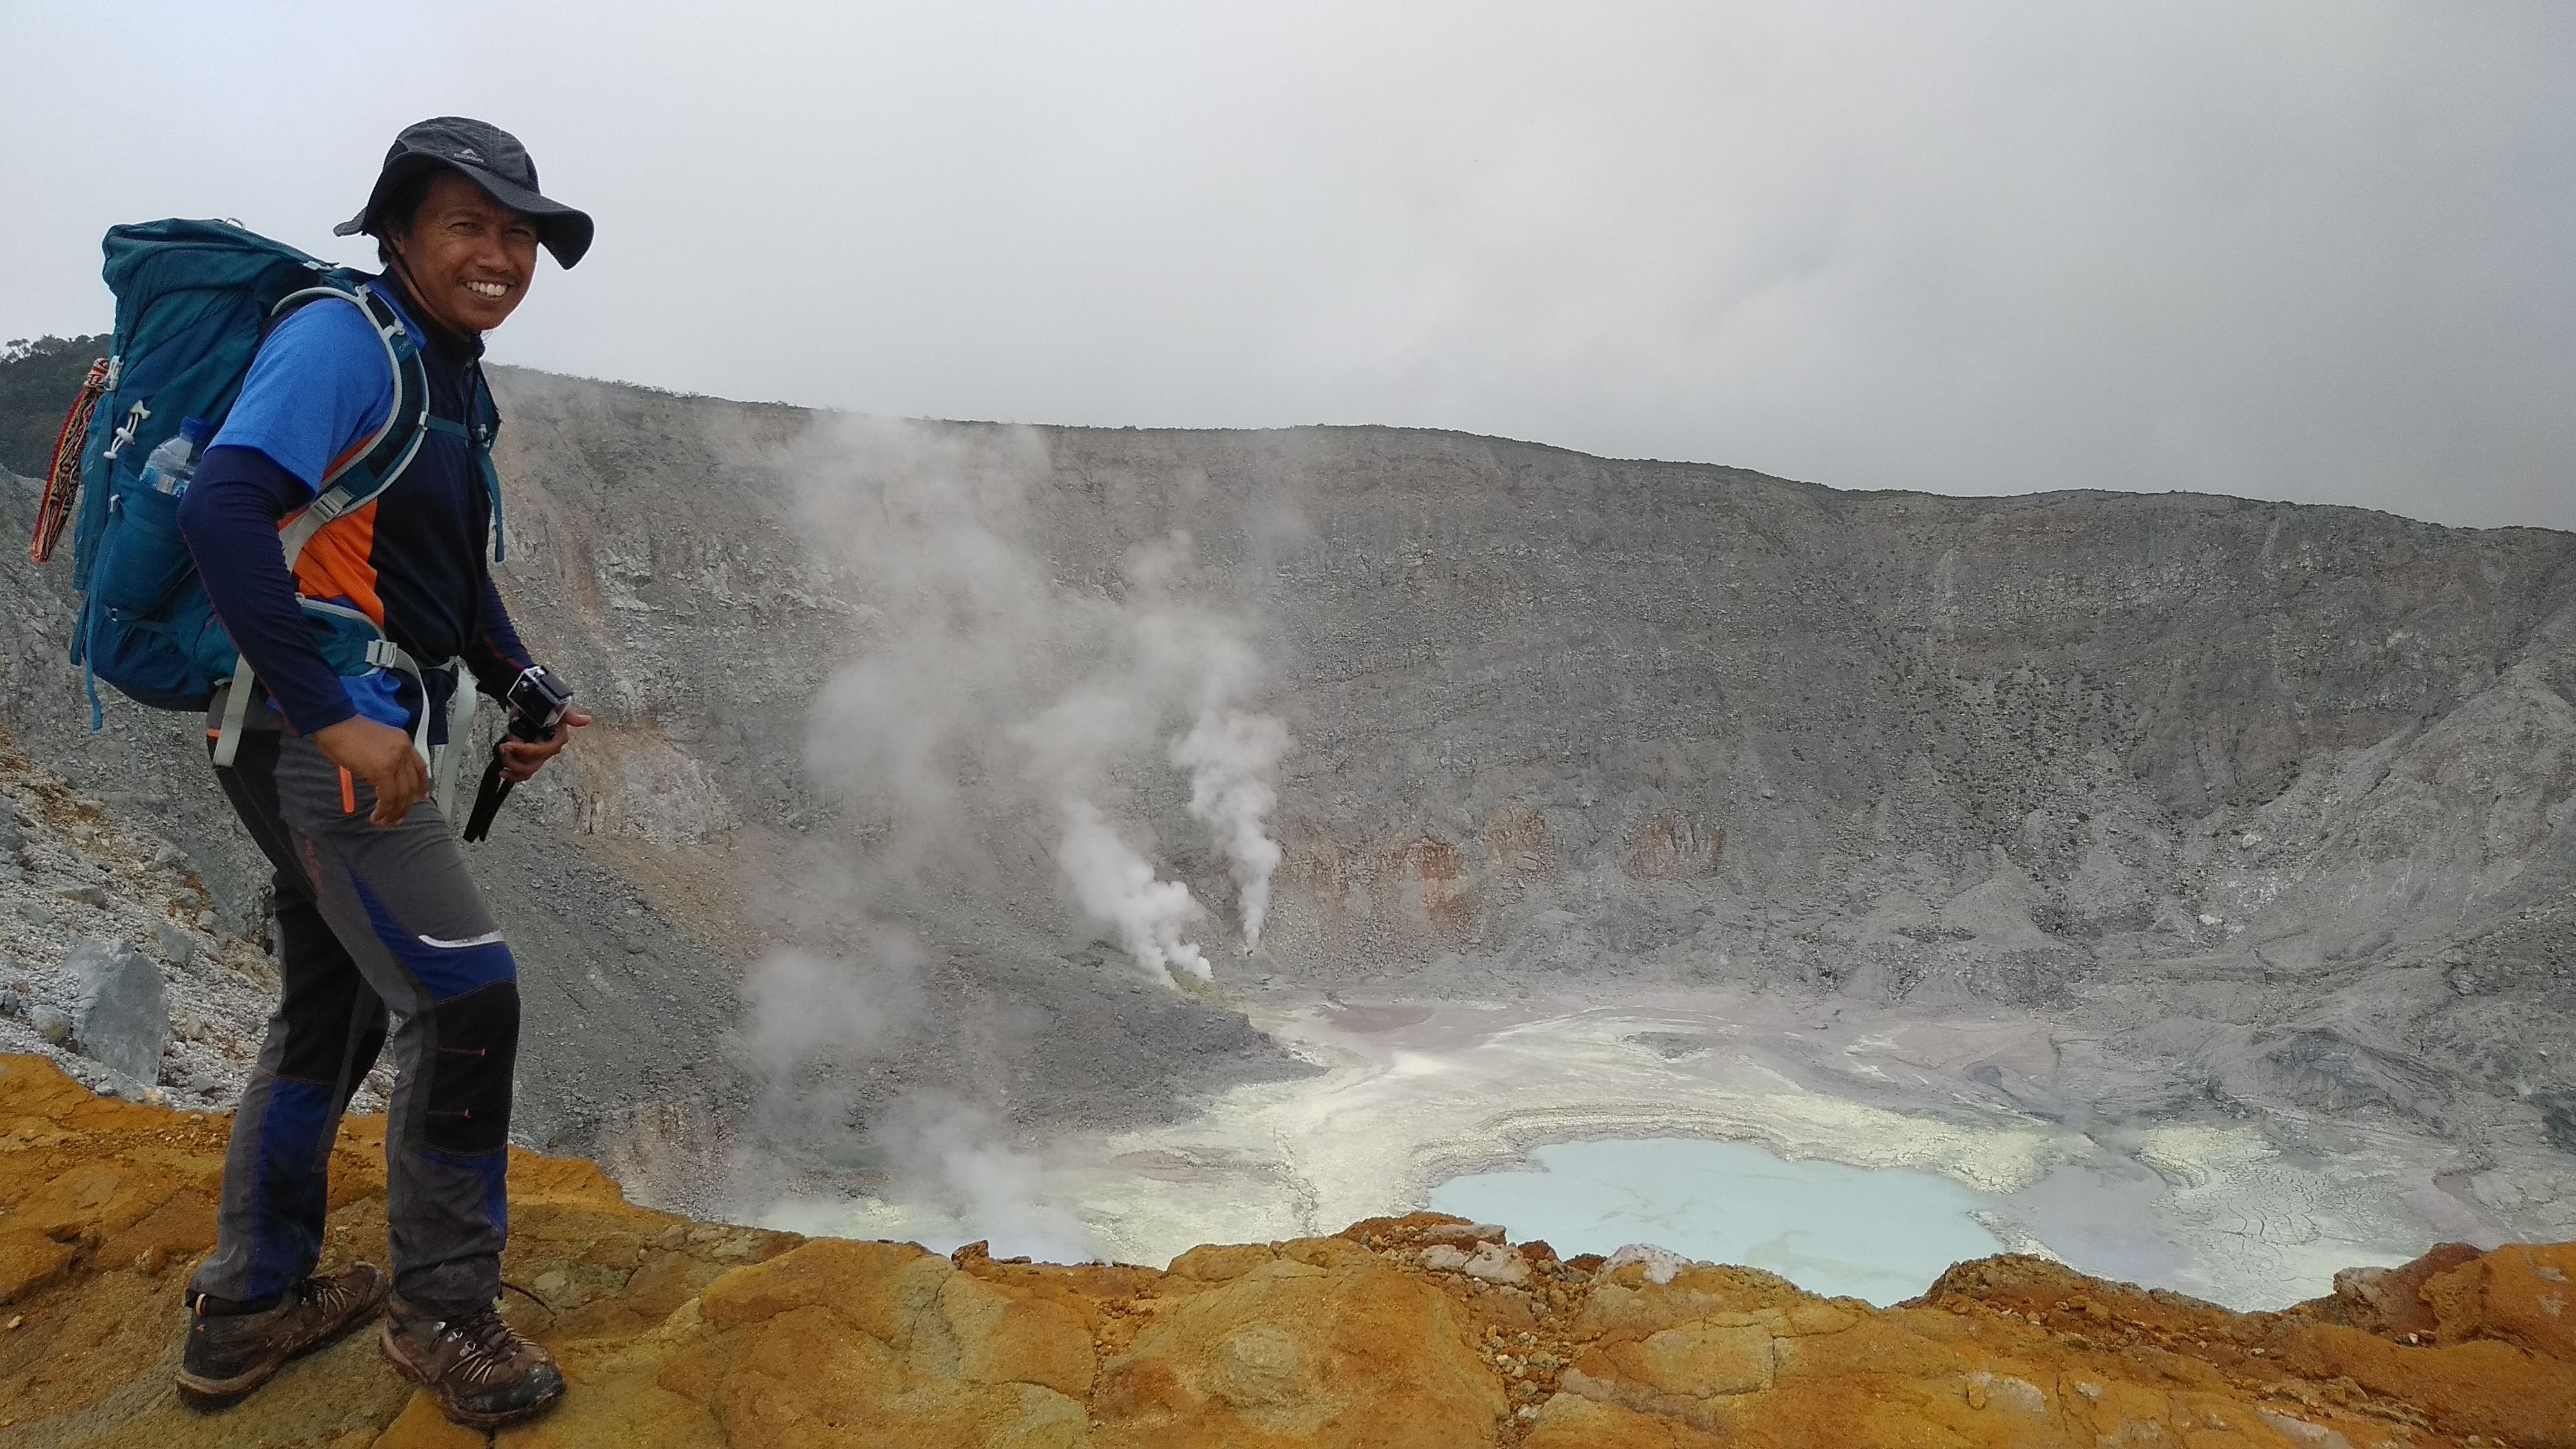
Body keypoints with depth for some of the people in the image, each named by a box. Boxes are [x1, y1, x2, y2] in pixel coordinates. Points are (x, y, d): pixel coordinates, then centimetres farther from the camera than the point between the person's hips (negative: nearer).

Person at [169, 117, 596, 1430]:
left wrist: (519, 689, 11)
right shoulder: (343, 339, -14)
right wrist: (336, 718, -28)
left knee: (332, 1010, 18)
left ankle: (246, 1309, 32)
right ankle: (440, 1310, 10)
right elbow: (222, 510, -26)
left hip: (356, 734, 10)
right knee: (467, 996, -9)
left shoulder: (452, 376, 15)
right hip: (316, 731, -10)